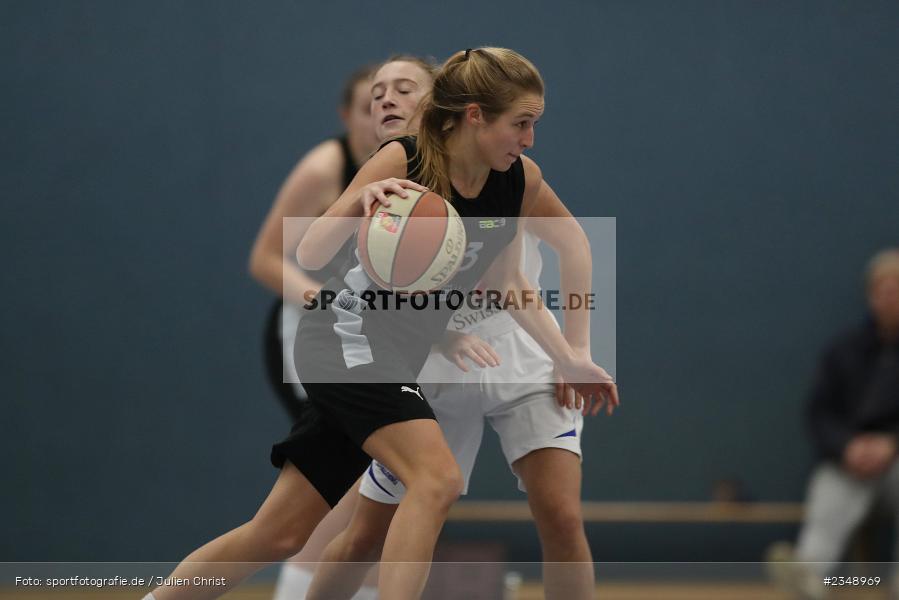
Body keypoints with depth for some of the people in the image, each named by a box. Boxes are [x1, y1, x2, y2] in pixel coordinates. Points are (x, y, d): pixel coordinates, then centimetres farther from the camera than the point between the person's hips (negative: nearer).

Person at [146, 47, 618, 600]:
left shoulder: (523, 183, -3)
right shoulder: (402, 162, -17)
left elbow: (504, 283, 13)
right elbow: (310, 257, -16)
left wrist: (568, 359, 6)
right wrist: (360, 201, -34)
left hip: (398, 357, 7)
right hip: (347, 335, -7)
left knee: (278, 535, 8)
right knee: (438, 478, -28)